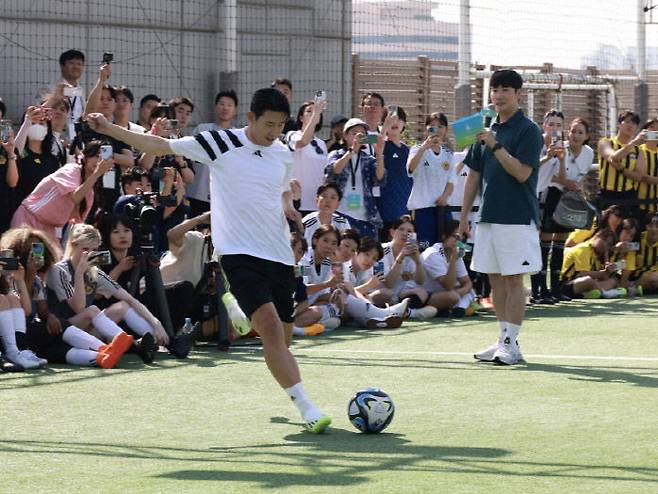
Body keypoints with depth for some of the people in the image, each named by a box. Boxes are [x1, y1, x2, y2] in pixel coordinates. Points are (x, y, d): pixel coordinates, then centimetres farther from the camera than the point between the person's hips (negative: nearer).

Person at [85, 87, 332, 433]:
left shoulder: (283, 155, 11)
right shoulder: (220, 143, -2)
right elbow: (160, 146, 1)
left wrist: (289, 210, 6)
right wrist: (110, 130, -6)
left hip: (279, 255, 5)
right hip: (239, 252, -5)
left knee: (281, 336, 8)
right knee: (269, 324, -21)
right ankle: (306, 407, -24)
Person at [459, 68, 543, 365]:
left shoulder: (528, 130, -6)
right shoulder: (486, 130, 14)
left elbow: (522, 172, -16)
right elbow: (474, 176, 18)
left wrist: (496, 146, -20)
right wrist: (464, 215, 14)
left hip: (517, 218, -7)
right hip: (488, 216, 7)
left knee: (513, 280, -6)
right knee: (495, 279, 8)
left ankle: (511, 344, -5)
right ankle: (503, 342, 14)